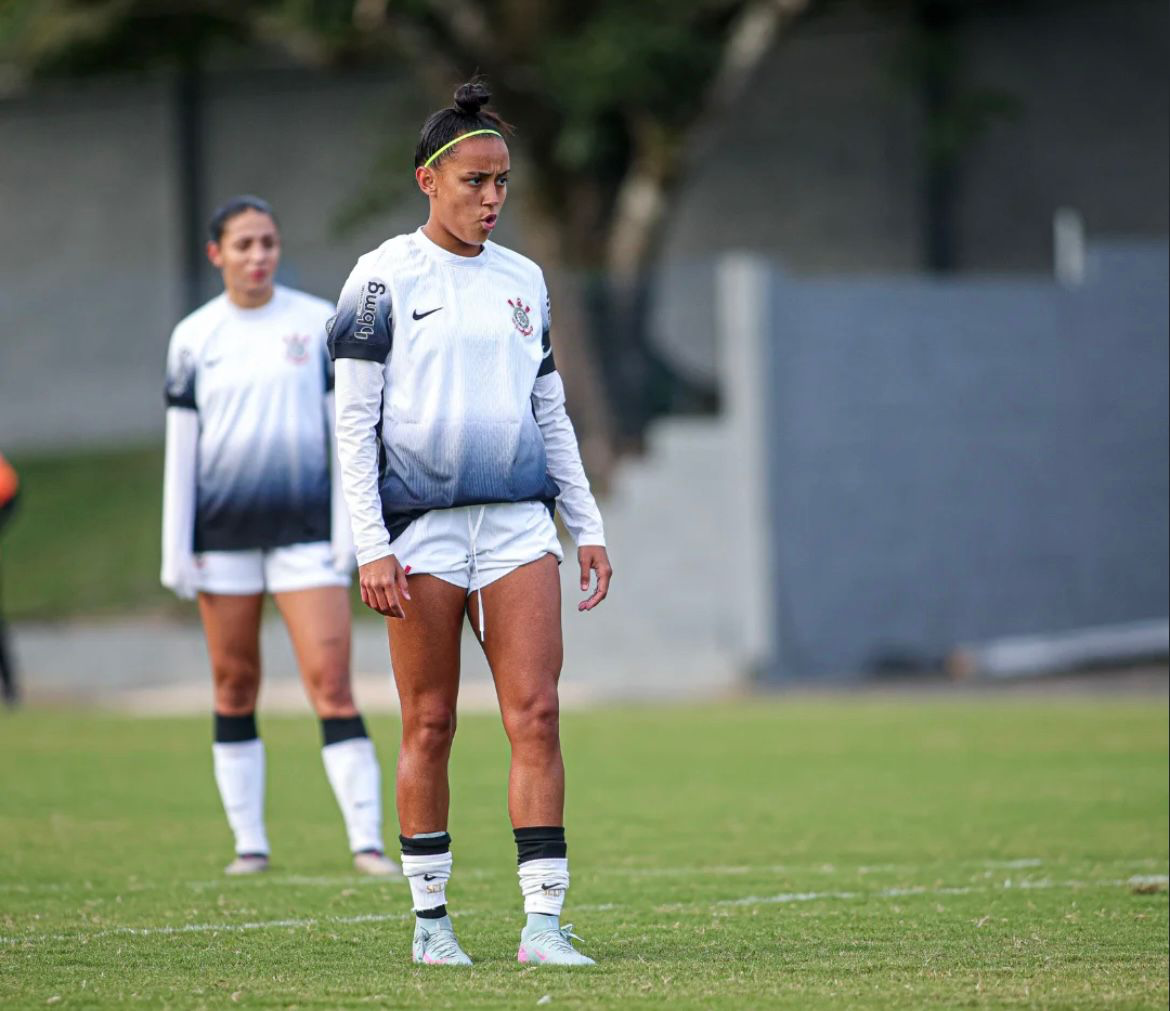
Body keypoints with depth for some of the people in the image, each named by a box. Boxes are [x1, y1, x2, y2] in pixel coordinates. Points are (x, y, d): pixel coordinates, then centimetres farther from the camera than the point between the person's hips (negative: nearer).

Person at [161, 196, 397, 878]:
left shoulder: (320, 324, 3)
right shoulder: (194, 337, 5)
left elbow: (347, 430, 4)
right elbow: (180, 447, 6)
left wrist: (350, 528, -1)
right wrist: (176, 549, 2)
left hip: (305, 526, -1)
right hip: (223, 531, 1)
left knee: (331, 683, -10)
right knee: (234, 687, 5)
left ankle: (367, 840, -12)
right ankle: (250, 841, 13)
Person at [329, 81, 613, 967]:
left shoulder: (523, 280, 14)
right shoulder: (385, 278, 0)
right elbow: (353, 421, -2)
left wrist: (589, 526, 14)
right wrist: (371, 546, -9)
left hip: (518, 520, 3)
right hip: (420, 527, -3)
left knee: (537, 715, -7)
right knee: (430, 726, 1)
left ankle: (544, 920, -8)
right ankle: (431, 918, 13)